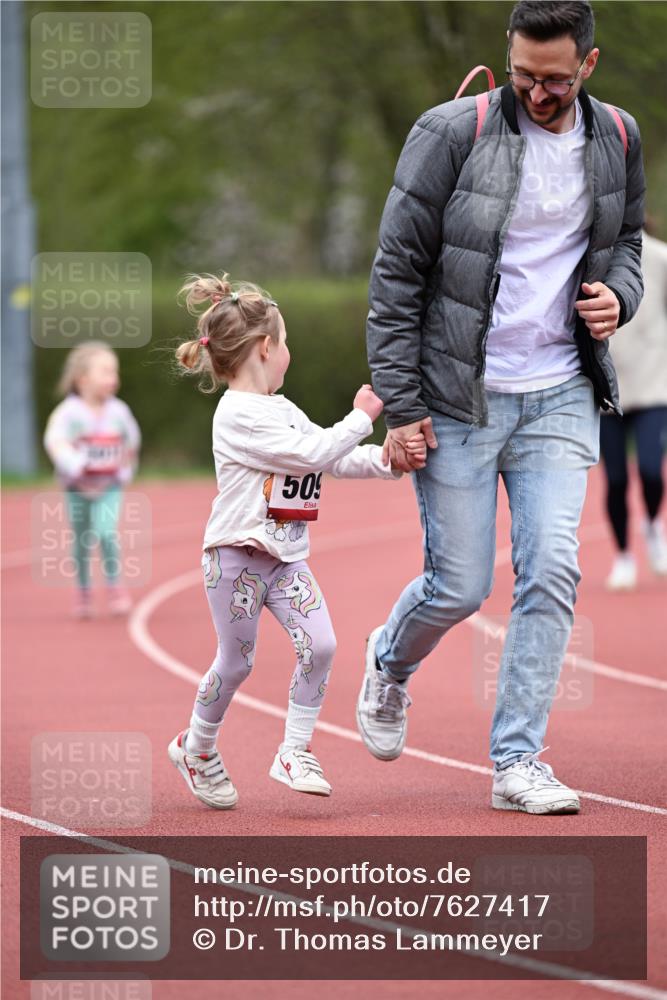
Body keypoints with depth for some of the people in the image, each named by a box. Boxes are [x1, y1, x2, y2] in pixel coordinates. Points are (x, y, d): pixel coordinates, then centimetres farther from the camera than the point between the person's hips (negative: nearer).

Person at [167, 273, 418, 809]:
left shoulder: (283, 411, 14)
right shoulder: (239, 416, -16)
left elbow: (337, 458, 12)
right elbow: (309, 454, -21)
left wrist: (387, 460, -3)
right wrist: (361, 417, -15)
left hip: (286, 557, 8)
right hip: (237, 556, -8)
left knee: (319, 645, -9)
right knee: (236, 662, 2)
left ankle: (295, 752, 0)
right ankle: (196, 748, 24)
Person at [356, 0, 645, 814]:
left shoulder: (616, 141, 3)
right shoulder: (452, 134, -12)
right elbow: (397, 275, -8)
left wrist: (618, 294, -4)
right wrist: (399, 407, -11)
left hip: (560, 398, 3)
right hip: (458, 401, -3)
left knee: (551, 572, -8)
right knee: (460, 587, 1)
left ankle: (517, 762, -1)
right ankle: (389, 662, 35)